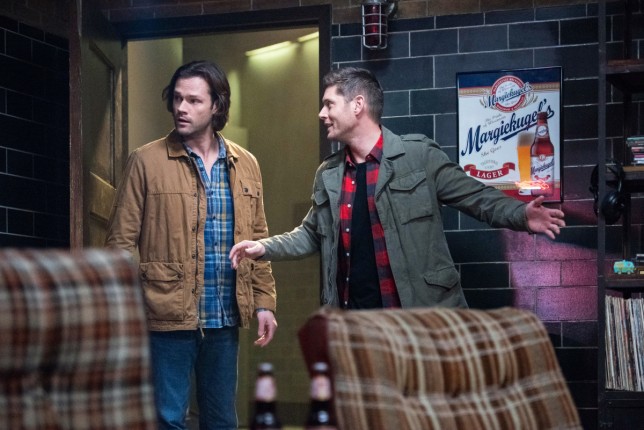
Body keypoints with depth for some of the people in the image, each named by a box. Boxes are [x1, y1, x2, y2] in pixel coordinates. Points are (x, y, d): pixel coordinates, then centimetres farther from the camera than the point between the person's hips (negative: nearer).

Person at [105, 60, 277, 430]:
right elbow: (122, 240, -5)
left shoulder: (245, 165, 8)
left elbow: (258, 240, 13)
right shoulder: (147, 161, -4)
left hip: (225, 318, 4)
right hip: (169, 317, -4)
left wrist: (264, 302, 6)